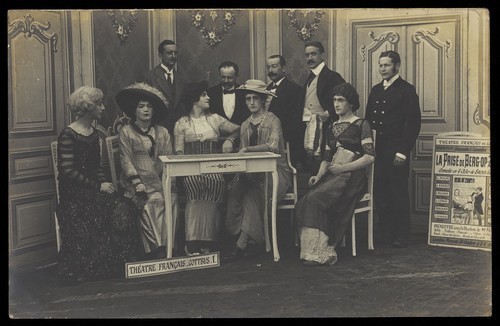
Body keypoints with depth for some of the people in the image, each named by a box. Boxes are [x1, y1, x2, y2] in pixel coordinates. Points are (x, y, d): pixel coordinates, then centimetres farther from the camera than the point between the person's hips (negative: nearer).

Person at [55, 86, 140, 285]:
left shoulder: (93, 133, 16)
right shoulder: (68, 135, -9)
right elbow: (68, 172, -15)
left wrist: (104, 183, 0)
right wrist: (98, 187, -15)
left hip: (93, 190, 7)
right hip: (74, 193, -7)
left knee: (122, 208, -18)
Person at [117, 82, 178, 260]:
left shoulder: (162, 132, 17)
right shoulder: (126, 132, 6)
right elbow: (126, 161, -3)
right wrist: (138, 184, -15)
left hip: (160, 180, 3)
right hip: (138, 179, -3)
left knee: (171, 198, -26)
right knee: (154, 201, -29)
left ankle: (167, 245, -23)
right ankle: (156, 248, -25)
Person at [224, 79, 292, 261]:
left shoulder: (273, 120, -3)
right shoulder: (245, 125, 16)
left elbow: (273, 145, -21)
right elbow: (242, 153, 14)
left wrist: (248, 149, -26)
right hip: (252, 173, 5)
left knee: (253, 193, -32)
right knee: (234, 190, -25)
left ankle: (242, 244, -28)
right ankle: (251, 241, -21)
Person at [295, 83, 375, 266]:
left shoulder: (361, 125, 3)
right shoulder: (331, 127, 22)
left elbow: (370, 157, -5)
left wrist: (343, 168, -13)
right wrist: (319, 175, 4)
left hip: (351, 177, -6)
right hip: (332, 176, 6)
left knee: (316, 199, -30)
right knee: (304, 203, -23)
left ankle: (322, 253, -28)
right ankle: (323, 251, -26)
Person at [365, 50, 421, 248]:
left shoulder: (407, 90, -4)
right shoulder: (375, 90, 16)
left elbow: (413, 124, -10)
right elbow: (368, 119, 18)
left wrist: (403, 152, -15)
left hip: (396, 152, -6)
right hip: (377, 150, 6)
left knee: (399, 194, -1)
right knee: (379, 193, 6)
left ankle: (401, 237, 7)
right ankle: (385, 234, 16)